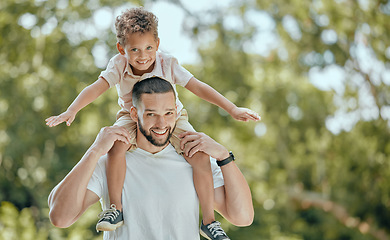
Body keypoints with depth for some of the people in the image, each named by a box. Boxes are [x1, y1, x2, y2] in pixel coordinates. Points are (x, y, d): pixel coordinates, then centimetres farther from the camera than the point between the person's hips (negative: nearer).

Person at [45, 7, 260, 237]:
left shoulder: (168, 64, -20)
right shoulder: (119, 66, -17)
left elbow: (198, 87, -20)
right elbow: (96, 88, -25)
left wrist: (233, 109, -24)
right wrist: (71, 111, -40)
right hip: (133, 119, 0)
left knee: (200, 157, -21)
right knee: (116, 145, -33)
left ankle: (209, 220, -6)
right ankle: (116, 208, -17)